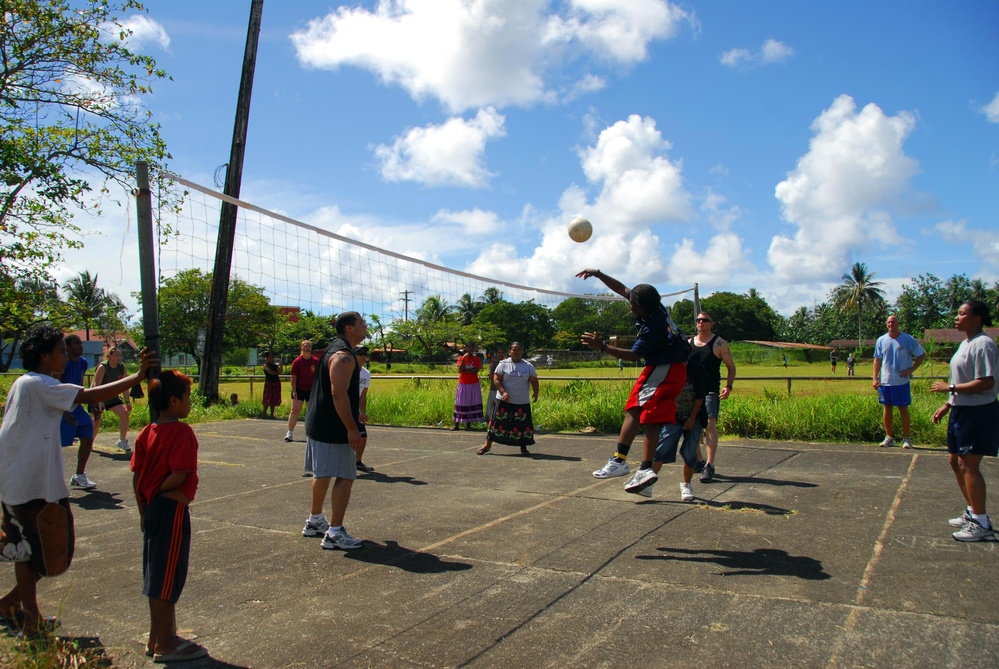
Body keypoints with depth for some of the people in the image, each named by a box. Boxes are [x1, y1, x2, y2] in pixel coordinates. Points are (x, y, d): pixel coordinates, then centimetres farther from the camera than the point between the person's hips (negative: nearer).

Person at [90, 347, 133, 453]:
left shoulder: (122, 367, -6)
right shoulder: (102, 367, -21)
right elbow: (96, 386, -22)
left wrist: (127, 402, -5)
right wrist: (99, 402, -28)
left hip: (112, 396, 4)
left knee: (124, 413, -14)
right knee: (96, 420, 2)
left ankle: (122, 441, -5)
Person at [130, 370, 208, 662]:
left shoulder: (147, 432, 8)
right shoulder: (182, 432, -17)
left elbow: (136, 476, 10)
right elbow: (179, 475, -24)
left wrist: (144, 509, 16)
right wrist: (159, 491, -6)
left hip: (152, 508, 9)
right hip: (173, 508, -9)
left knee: (156, 575, 18)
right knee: (167, 576, 2)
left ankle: (158, 637, 31)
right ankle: (165, 644, 13)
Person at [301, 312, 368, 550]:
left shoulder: (334, 350, 16)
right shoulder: (344, 356, -18)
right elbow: (338, 393, -26)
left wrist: (352, 418, 27)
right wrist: (351, 428, -26)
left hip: (319, 423, 11)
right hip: (333, 428, -11)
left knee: (323, 474, 20)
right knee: (345, 477, -8)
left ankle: (315, 521, 34)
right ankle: (334, 533, -6)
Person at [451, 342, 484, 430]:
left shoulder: (477, 359, 2)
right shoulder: (461, 358, 3)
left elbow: (476, 371, -11)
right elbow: (460, 370, -11)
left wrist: (464, 371, -13)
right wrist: (464, 359, -18)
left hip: (474, 385, 0)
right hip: (463, 384, 0)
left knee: (472, 403, 0)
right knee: (461, 404, 1)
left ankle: (468, 424, 6)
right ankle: (457, 424, 5)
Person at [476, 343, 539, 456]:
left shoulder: (528, 366, 5)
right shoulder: (503, 364, -1)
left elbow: (534, 381, 3)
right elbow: (496, 380, -5)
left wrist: (535, 392, -17)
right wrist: (503, 392, -19)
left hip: (522, 402, 2)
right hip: (504, 401, -2)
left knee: (523, 424, 3)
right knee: (497, 421, -1)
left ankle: (523, 447, 18)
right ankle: (487, 444, 11)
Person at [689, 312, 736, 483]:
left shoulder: (720, 344, 1)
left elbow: (731, 367, 2)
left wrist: (728, 386, -13)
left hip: (710, 391, -5)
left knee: (710, 425, -16)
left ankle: (709, 466, -19)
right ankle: (698, 461, 24)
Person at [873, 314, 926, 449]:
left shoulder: (908, 339, -3)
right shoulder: (881, 340, 6)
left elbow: (922, 355, 3)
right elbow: (877, 360, 9)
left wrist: (911, 369, -8)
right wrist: (875, 378, 3)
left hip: (901, 381, -3)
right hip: (885, 381, 3)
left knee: (903, 408, 2)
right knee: (887, 408, 8)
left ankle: (906, 438, 9)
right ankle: (889, 437, 16)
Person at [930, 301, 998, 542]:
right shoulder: (965, 343, 15)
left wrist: (949, 388, -21)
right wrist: (947, 405, 19)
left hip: (978, 413, -10)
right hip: (961, 411, 10)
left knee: (969, 465, -7)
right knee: (956, 461, 16)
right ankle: (972, 512, 29)